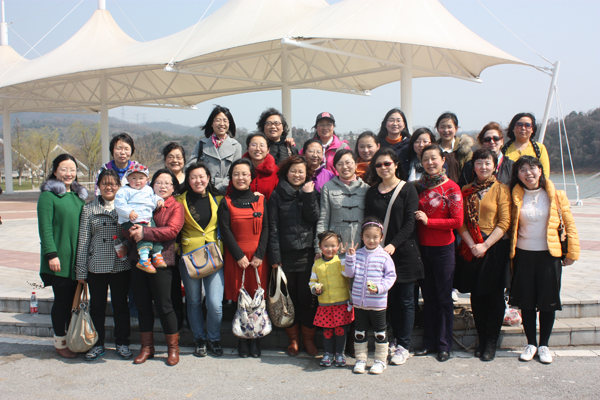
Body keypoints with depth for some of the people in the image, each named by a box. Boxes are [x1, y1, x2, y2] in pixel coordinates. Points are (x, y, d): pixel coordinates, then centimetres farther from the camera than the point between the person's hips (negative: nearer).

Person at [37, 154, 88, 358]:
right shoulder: (48, 195, -6)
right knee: (62, 299, 2)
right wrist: (51, 254, -18)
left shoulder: (79, 195, 14)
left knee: (75, 298, 11)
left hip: (78, 257, 6)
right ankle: (60, 342, 16)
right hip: (60, 258, -6)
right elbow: (45, 227, -12)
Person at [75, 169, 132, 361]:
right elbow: (83, 240, 3)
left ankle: (122, 343, 22)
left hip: (121, 265, 0)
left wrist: (126, 245, -15)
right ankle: (98, 344, 23)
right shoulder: (89, 209, 4)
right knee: (97, 306, 9)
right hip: (96, 266, 1)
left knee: (121, 305, 8)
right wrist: (81, 270, 0)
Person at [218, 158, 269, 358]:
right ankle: (243, 339, 11)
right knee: (239, 297, 1)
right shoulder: (226, 202, 4)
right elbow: (225, 231, -2)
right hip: (235, 257, -1)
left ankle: (255, 339, 12)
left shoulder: (260, 200, 7)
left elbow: (266, 229, 3)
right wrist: (239, 256, -10)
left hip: (258, 257, 1)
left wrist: (259, 255, -8)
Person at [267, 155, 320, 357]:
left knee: (307, 297, 4)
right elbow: (273, 226, 0)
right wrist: (274, 256, -5)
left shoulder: (310, 192, 9)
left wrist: (308, 195, -12)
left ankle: (308, 338, 17)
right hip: (286, 254, -1)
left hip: (307, 253, 1)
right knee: (289, 297, 7)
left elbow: (314, 218, -3)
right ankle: (293, 339, 19)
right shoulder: (277, 195, 4)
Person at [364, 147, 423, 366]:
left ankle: (403, 346, 11)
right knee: (390, 299, 10)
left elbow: (410, 223, -8)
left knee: (405, 300, 3)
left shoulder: (407, 189, -2)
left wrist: (394, 245, -19)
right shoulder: (372, 192, 9)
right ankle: (395, 338, 25)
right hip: (380, 253, 3)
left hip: (404, 252, -3)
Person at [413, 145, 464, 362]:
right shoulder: (419, 186, 7)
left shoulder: (451, 188, -7)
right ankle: (429, 342, 22)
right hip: (422, 247, 4)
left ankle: (444, 345, 15)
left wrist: (428, 221, -13)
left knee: (443, 298, 5)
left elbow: (457, 221, -13)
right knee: (428, 297, 12)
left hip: (443, 248, -4)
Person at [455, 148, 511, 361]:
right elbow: (461, 222, 6)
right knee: (476, 296, 7)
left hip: (495, 247, -3)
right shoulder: (466, 190, 9)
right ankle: (482, 340, 19)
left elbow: (504, 222, -6)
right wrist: (472, 245, -8)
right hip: (471, 248, 3)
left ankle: (491, 342, 11)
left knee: (494, 296, 1)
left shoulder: (501, 189, 0)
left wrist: (485, 245, -13)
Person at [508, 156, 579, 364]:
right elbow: (510, 225, 7)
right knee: (526, 301, 7)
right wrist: (511, 251, 0)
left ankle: (544, 345, 21)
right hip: (523, 255, 1)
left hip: (549, 255, -1)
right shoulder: (516, 197, 0)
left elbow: (569, 224, 2)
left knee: (548, 301, 5)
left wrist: (572, 252, 0)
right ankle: (531, 344, 22)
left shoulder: (556, 196, -2)